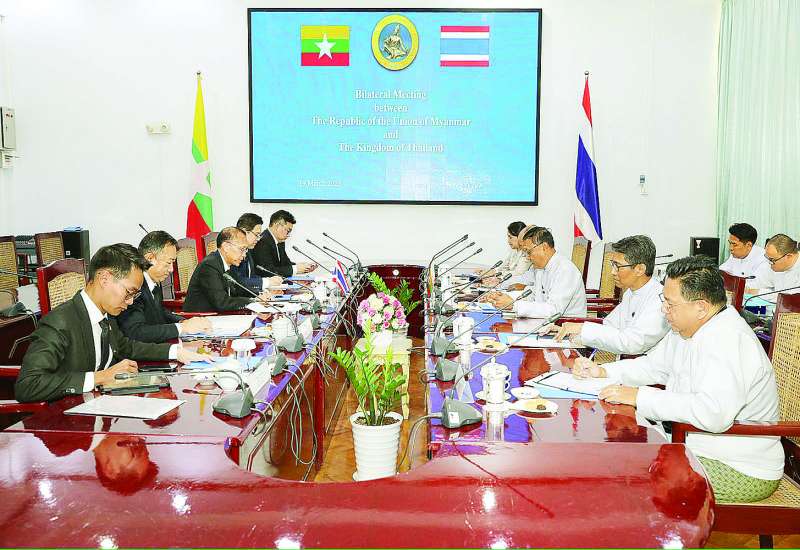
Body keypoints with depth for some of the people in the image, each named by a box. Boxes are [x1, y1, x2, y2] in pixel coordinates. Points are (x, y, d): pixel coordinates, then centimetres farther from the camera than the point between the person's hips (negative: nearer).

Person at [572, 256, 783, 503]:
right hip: (692, 444, 9)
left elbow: (713, 413, -39)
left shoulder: (729, 342, -26)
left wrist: (640, 397, -31)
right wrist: (601, 371, 4)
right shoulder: (685, 331, 6)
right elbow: (653, 366, 20)